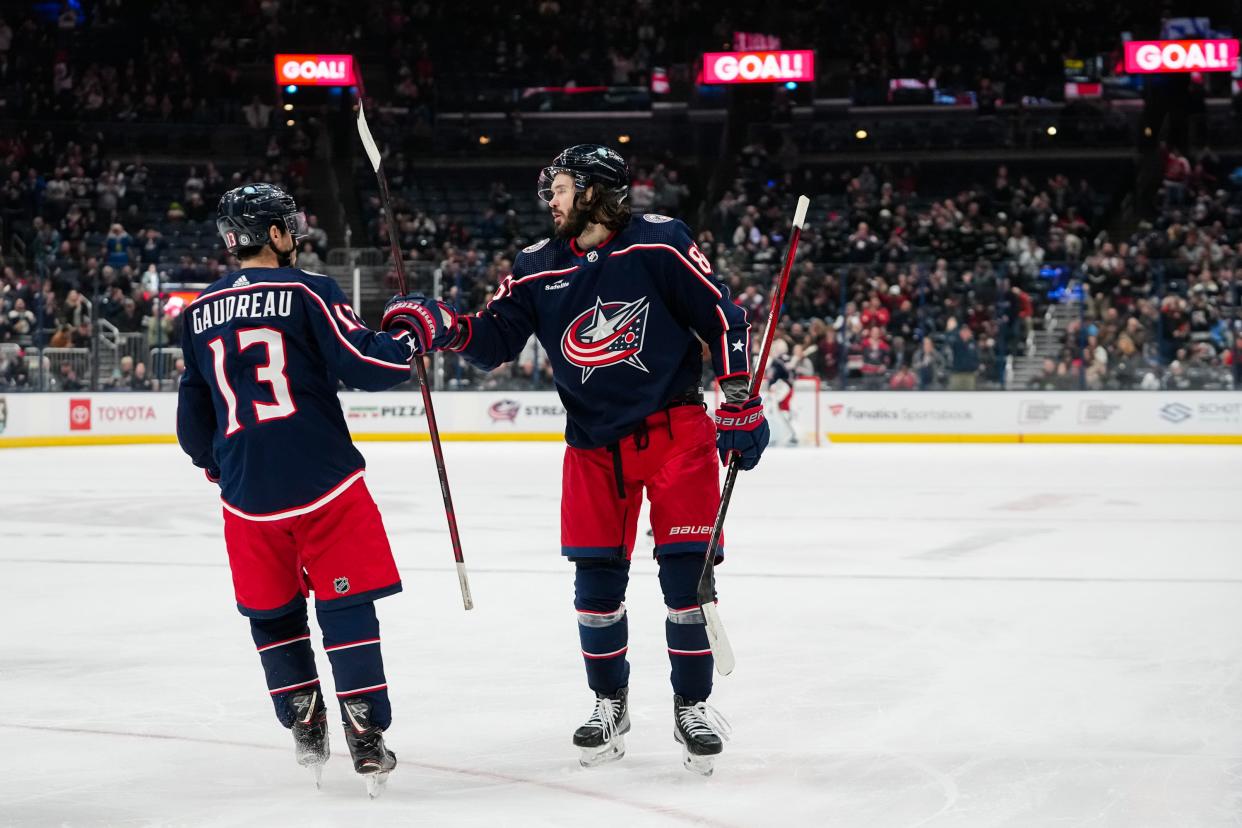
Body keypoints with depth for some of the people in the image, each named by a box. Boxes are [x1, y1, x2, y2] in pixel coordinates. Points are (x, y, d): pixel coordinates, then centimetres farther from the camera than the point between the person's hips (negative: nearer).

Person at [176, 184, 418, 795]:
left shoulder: (199, 313, 9)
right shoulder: (306, 293, -6)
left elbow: (193, 411, 16)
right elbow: (364, 365, -12)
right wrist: (411, 339, 6)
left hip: (247, 492, 4)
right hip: (323, 484, -4)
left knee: (272, 613, 18)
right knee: (346, 606, 2)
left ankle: (305, 728, 20)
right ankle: (365, 738, -2)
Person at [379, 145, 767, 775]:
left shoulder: (659, 244, -9)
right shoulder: (537, 268, 4)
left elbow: (722, 317, -5)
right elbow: (494, 340, 2)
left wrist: (741, 404, -8)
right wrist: (444, 327, -17)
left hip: (673, 430, -4)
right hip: (593, 444, 4)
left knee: (686, 570, -6)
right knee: (596, 577, 4)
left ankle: (693, 704, 7)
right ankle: (610, 703, 20)